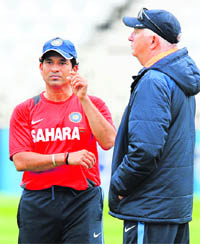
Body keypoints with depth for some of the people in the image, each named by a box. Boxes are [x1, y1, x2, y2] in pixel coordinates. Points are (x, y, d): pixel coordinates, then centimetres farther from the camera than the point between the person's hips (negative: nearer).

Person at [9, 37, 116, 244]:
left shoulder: (93, 104, 9)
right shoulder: (24, 111, 9)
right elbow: (20, 161, -3)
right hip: (36, 202, 1)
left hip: (83, 202, -1)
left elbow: (108, 142, -10)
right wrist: (67, 158, -13)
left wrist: (84, 99, -12)